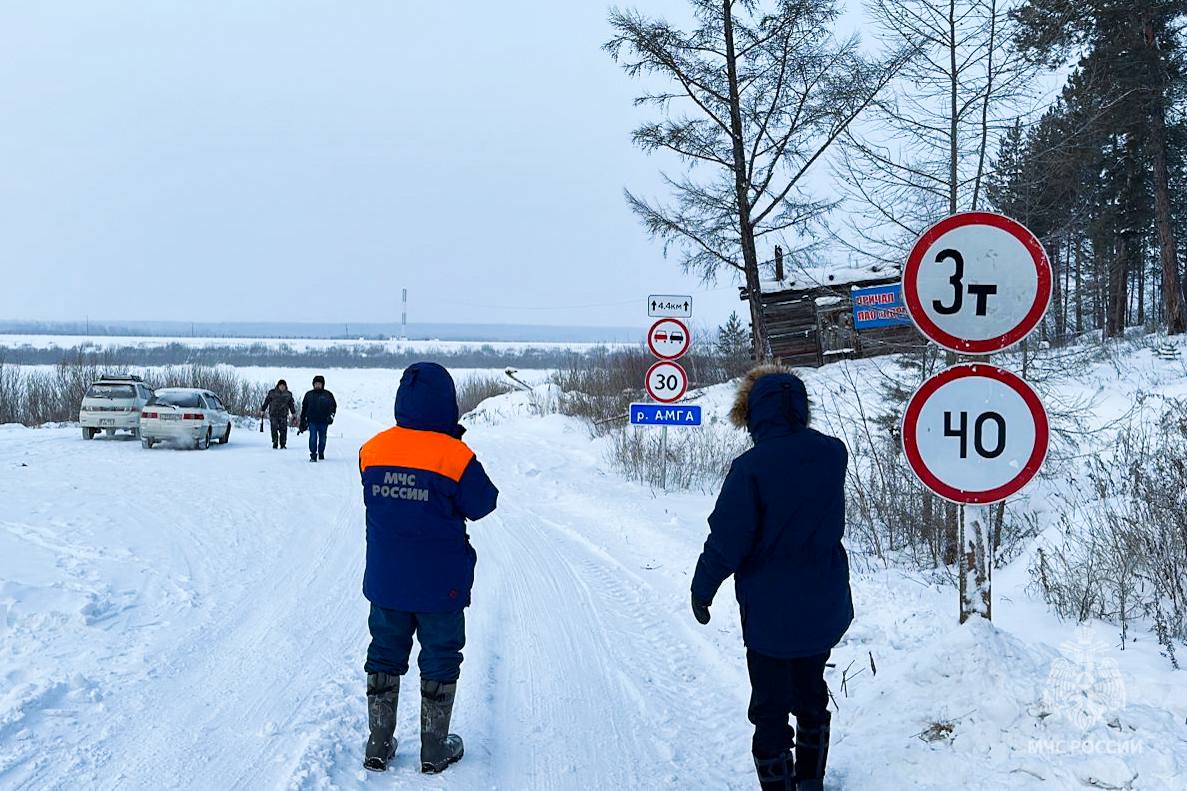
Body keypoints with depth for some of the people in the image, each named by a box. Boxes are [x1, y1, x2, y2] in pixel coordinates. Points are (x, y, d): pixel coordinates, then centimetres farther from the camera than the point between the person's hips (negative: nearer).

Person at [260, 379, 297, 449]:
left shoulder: (288, 394, 7)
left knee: (283, 430, -4)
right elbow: (266, 402, 7)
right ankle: (275, 444, 0)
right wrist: (262, 410, 7)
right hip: (273, 414, -1)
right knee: (274, 429, -6)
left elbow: (291, 404, 15)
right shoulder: (272, 393, 1)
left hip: (283, 415, 1)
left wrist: (294, 413, 14)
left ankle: (283, 445, 4)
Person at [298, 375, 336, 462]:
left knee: (322, 438, 8)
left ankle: (321, 454, 24)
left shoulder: (328, 394, 5)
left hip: (323, 421, 0)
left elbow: (334, 405, 11)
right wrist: (302, 422, 12)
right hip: (312, 421, 0)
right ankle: (313, 455, -8)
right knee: (313, 438, -10)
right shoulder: (309, 394, 8)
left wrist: (331, 414, -7)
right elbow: (304, 408, 13)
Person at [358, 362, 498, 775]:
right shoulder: (455, 456, -18)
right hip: (440, 585, -3)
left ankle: (379, 745, 23)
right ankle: (435, 749, 20)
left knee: (385, 656, 16)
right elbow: (481, 504, -6)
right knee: (439, 661, 11)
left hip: (385, 581, 4)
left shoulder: (372, 450, -5)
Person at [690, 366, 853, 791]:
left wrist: (702, 589, -3)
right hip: (825, 609, 6)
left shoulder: (751, 467, -22)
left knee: (770, 708, 9)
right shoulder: (833, 454, -6)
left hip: (771, 613, -6)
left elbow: (727, 540, -19)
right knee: (811, 695, 24)